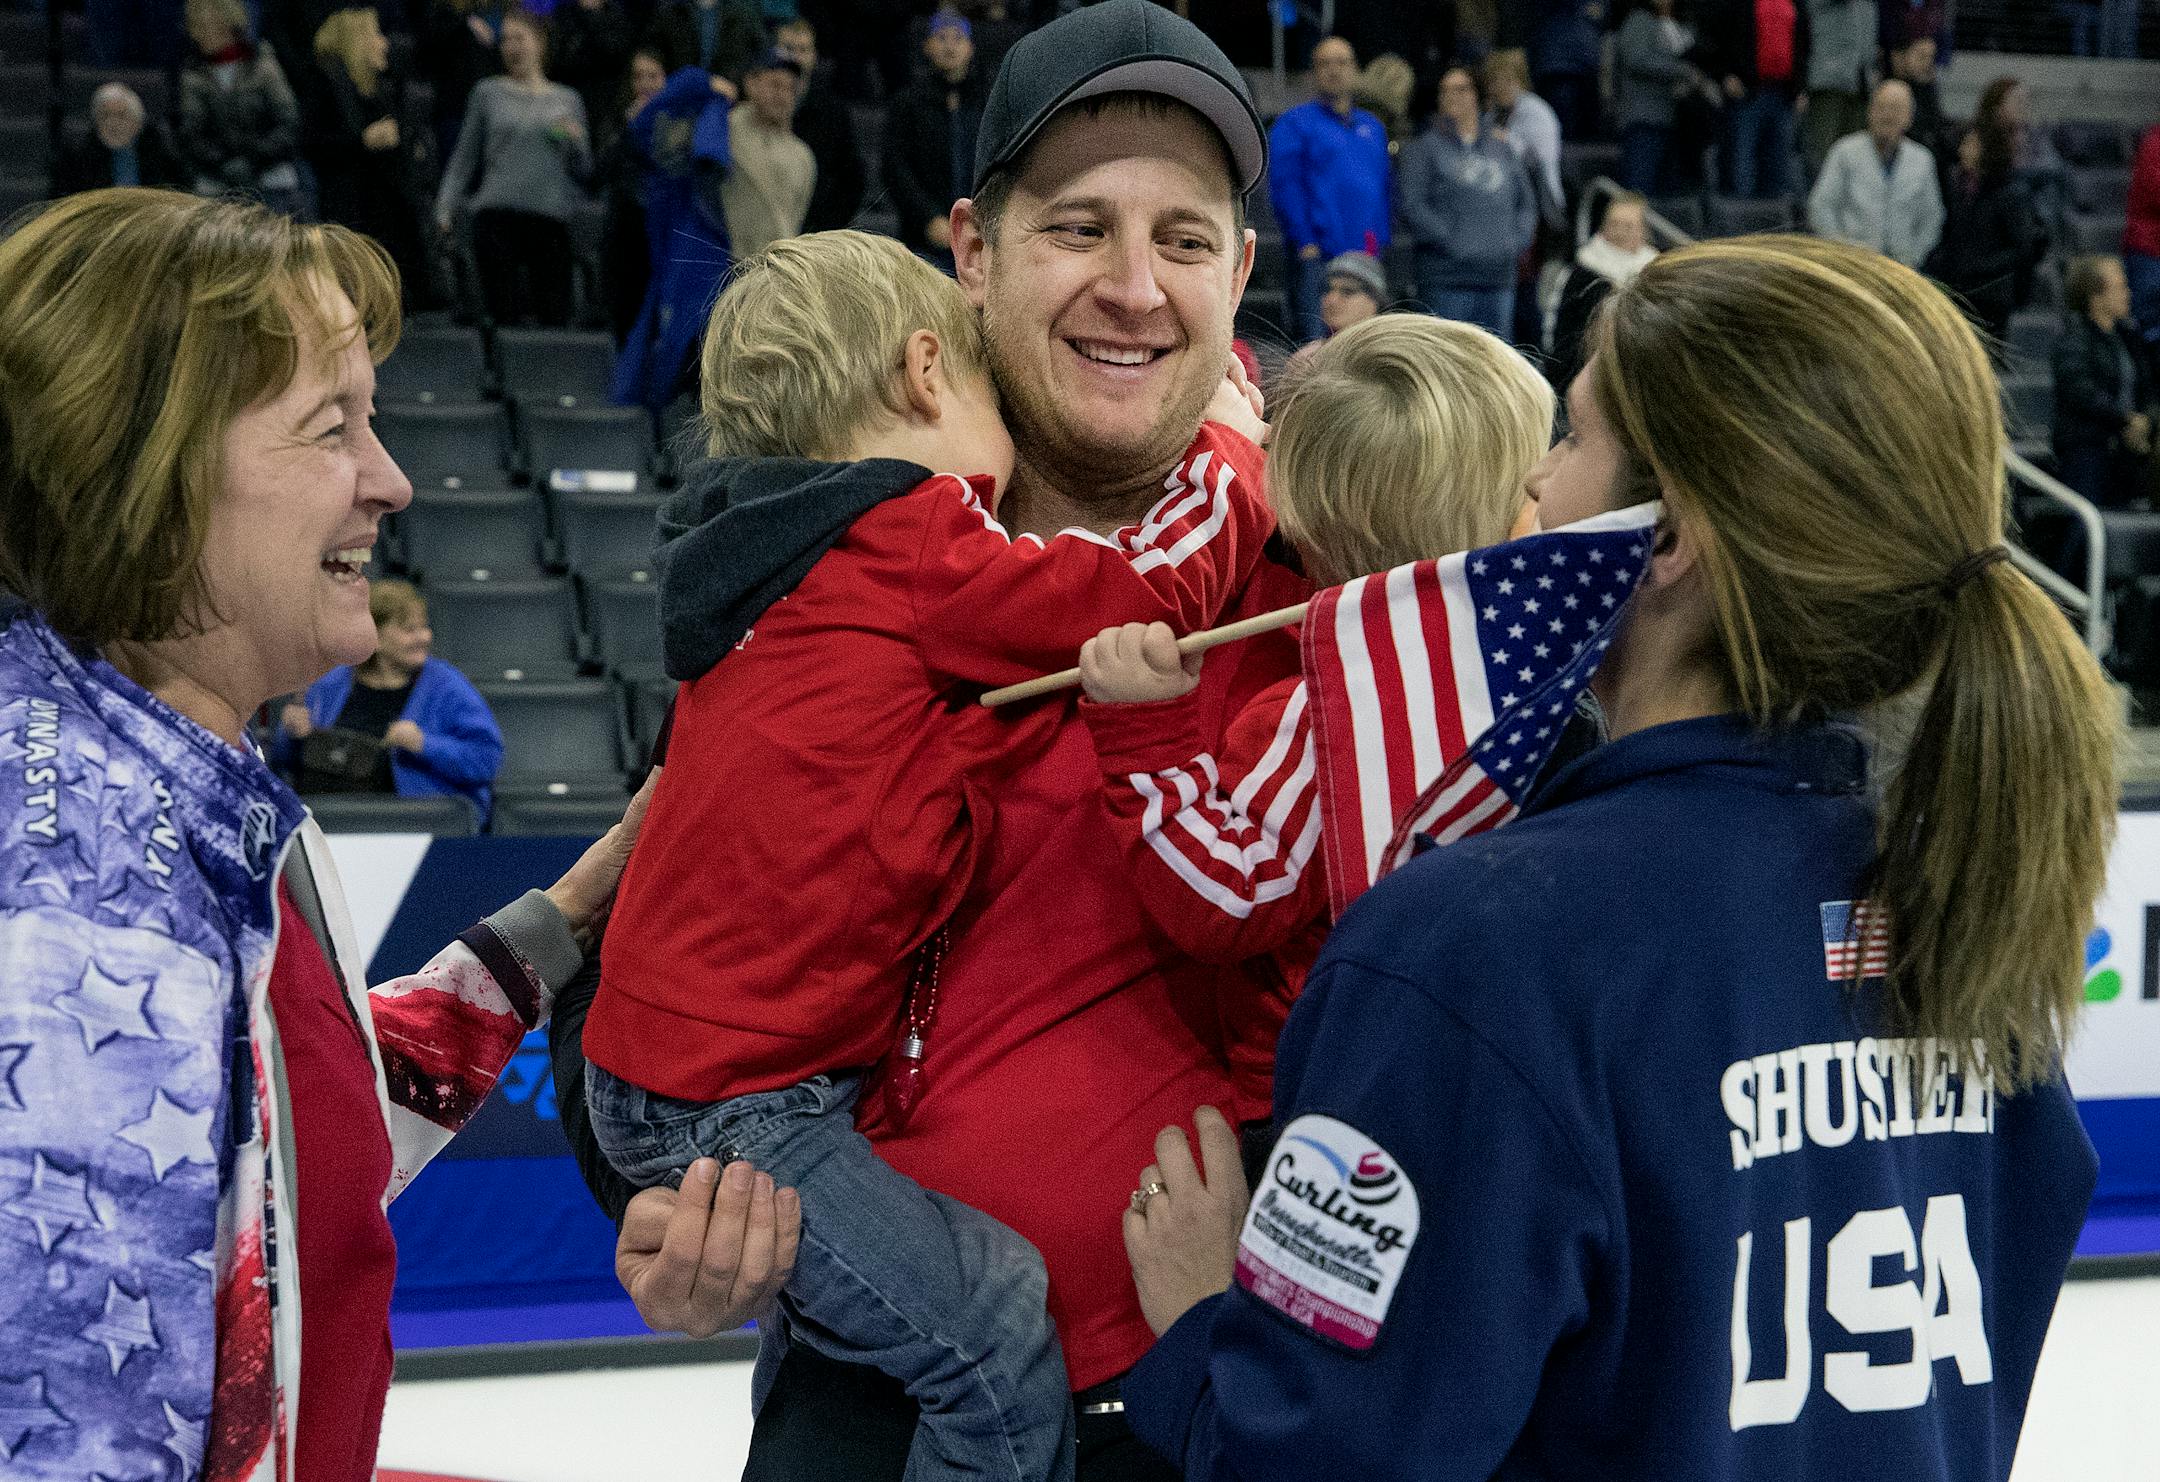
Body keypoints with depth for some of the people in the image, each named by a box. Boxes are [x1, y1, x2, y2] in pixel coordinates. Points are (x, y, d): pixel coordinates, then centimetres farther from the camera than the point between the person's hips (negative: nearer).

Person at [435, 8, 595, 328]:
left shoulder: (568, 100, 17)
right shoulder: (489, 92, 13)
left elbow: (584, 170, 18)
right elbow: (465, 157, 14)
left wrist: (576, 141, -2)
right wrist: (445, 208, 4)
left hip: (553, 217, 1)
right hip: (498, 216, -1)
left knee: (555, 318, -5)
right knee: (506, 317, -9)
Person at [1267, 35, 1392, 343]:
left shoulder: (1373, 127, 20)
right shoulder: (1295, 123, 2)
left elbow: (1384, 188, 22)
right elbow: (1285, 187, -6)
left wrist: (1381, 244, 11)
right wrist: (1305, 244, -14)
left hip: (1366, 259, 6)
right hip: (1317, 257, -6)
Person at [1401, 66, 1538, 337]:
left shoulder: (1501, 149, 17)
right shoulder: (1423, 148, 2)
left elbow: (1527, 201, 21)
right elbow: (1412, 207, -7)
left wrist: (1517, 240, 4)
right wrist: (1450, 242, -14)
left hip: (1499, 276, 5)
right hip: (1446, 277, -5)